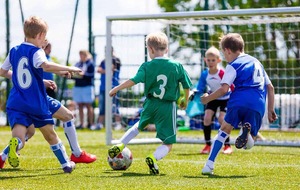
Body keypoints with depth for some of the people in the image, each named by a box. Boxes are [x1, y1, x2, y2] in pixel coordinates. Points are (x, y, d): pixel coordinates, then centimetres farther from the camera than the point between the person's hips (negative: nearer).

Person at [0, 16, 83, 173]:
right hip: (37, 104, -2)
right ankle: (66, 164, 34)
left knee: (19, 137, -16)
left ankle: (14, 144, -51)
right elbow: (46, 66, -29)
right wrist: (68, 69, -19)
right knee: (51, 135, 21)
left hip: (16, 104, 3)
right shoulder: (36, 52, -8)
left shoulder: (14, 51, 10)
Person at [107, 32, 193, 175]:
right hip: (168, 107, -2)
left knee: (139, 126, 35)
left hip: (151, 104, 2)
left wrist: (116, 89, -4)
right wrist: (185, 101, 24)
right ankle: (154, 158, -26)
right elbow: (187, 86, 5)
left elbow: (133, 81, -15)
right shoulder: (176, 66, -2)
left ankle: (119, 146, 31)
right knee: (168, 144, 2)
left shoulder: (147, 66, -5)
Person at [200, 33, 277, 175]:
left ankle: (209, 165, 8)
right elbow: (270, 87, 28)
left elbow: (224, 89, -4)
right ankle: (247, 131, -26)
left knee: (225, 129, 17)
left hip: (239, 102, -4)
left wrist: (207, 98, 10)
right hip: (258, 106, 4)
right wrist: (270, 110, 30)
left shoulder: (233, 66, 8)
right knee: (248, 144, 12)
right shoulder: (257, 62, 29)